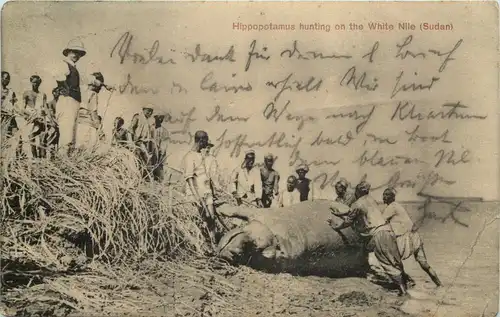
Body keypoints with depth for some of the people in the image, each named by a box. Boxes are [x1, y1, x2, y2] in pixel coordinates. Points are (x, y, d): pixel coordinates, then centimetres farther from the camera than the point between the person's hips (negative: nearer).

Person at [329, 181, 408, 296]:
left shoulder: (357, 205, -5)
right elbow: (353, 213, 27)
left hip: (377, 234, -7)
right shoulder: (371, 199, 16)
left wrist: (335, 227, 20)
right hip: (387, 229, 7)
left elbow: (348, 222, 6)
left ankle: (402, 289, 0)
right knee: (396, 260, 12)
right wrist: (339, 214, 33)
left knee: (388, 263, 0)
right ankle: (404, 284, 20)